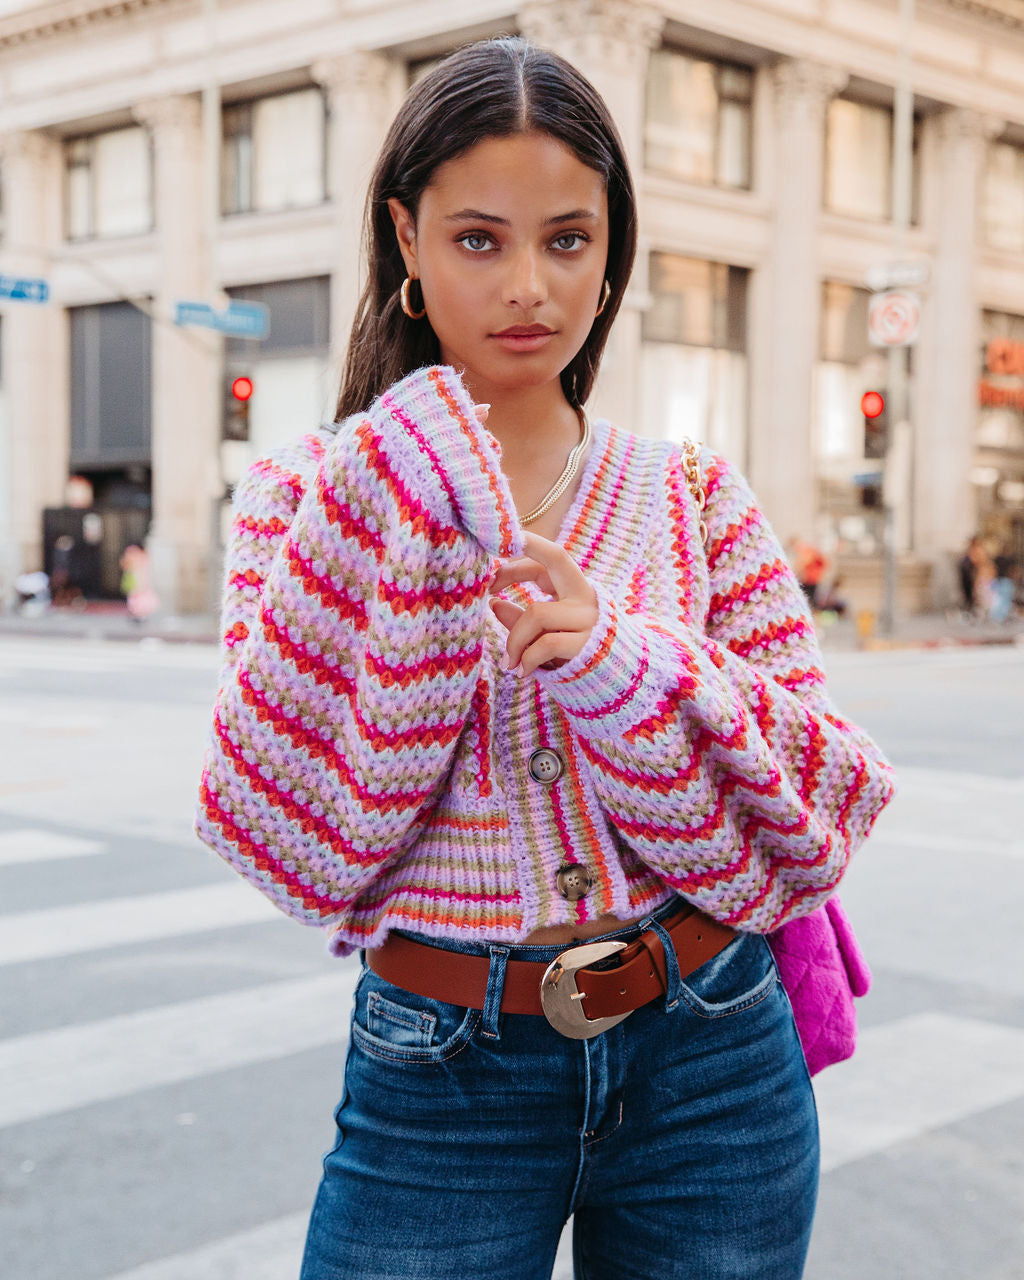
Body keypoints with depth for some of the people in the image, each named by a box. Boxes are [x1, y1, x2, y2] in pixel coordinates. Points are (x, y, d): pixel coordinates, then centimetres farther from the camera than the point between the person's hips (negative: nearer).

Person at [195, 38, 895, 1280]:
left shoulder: (693, 499, 1)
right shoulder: (341, 498, -2)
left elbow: (822, 810, -5)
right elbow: (294, 834, -12)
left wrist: (622, 664, -21)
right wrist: (421, 547, -19)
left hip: (710, 1068, 2)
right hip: (444, 1074, -1)